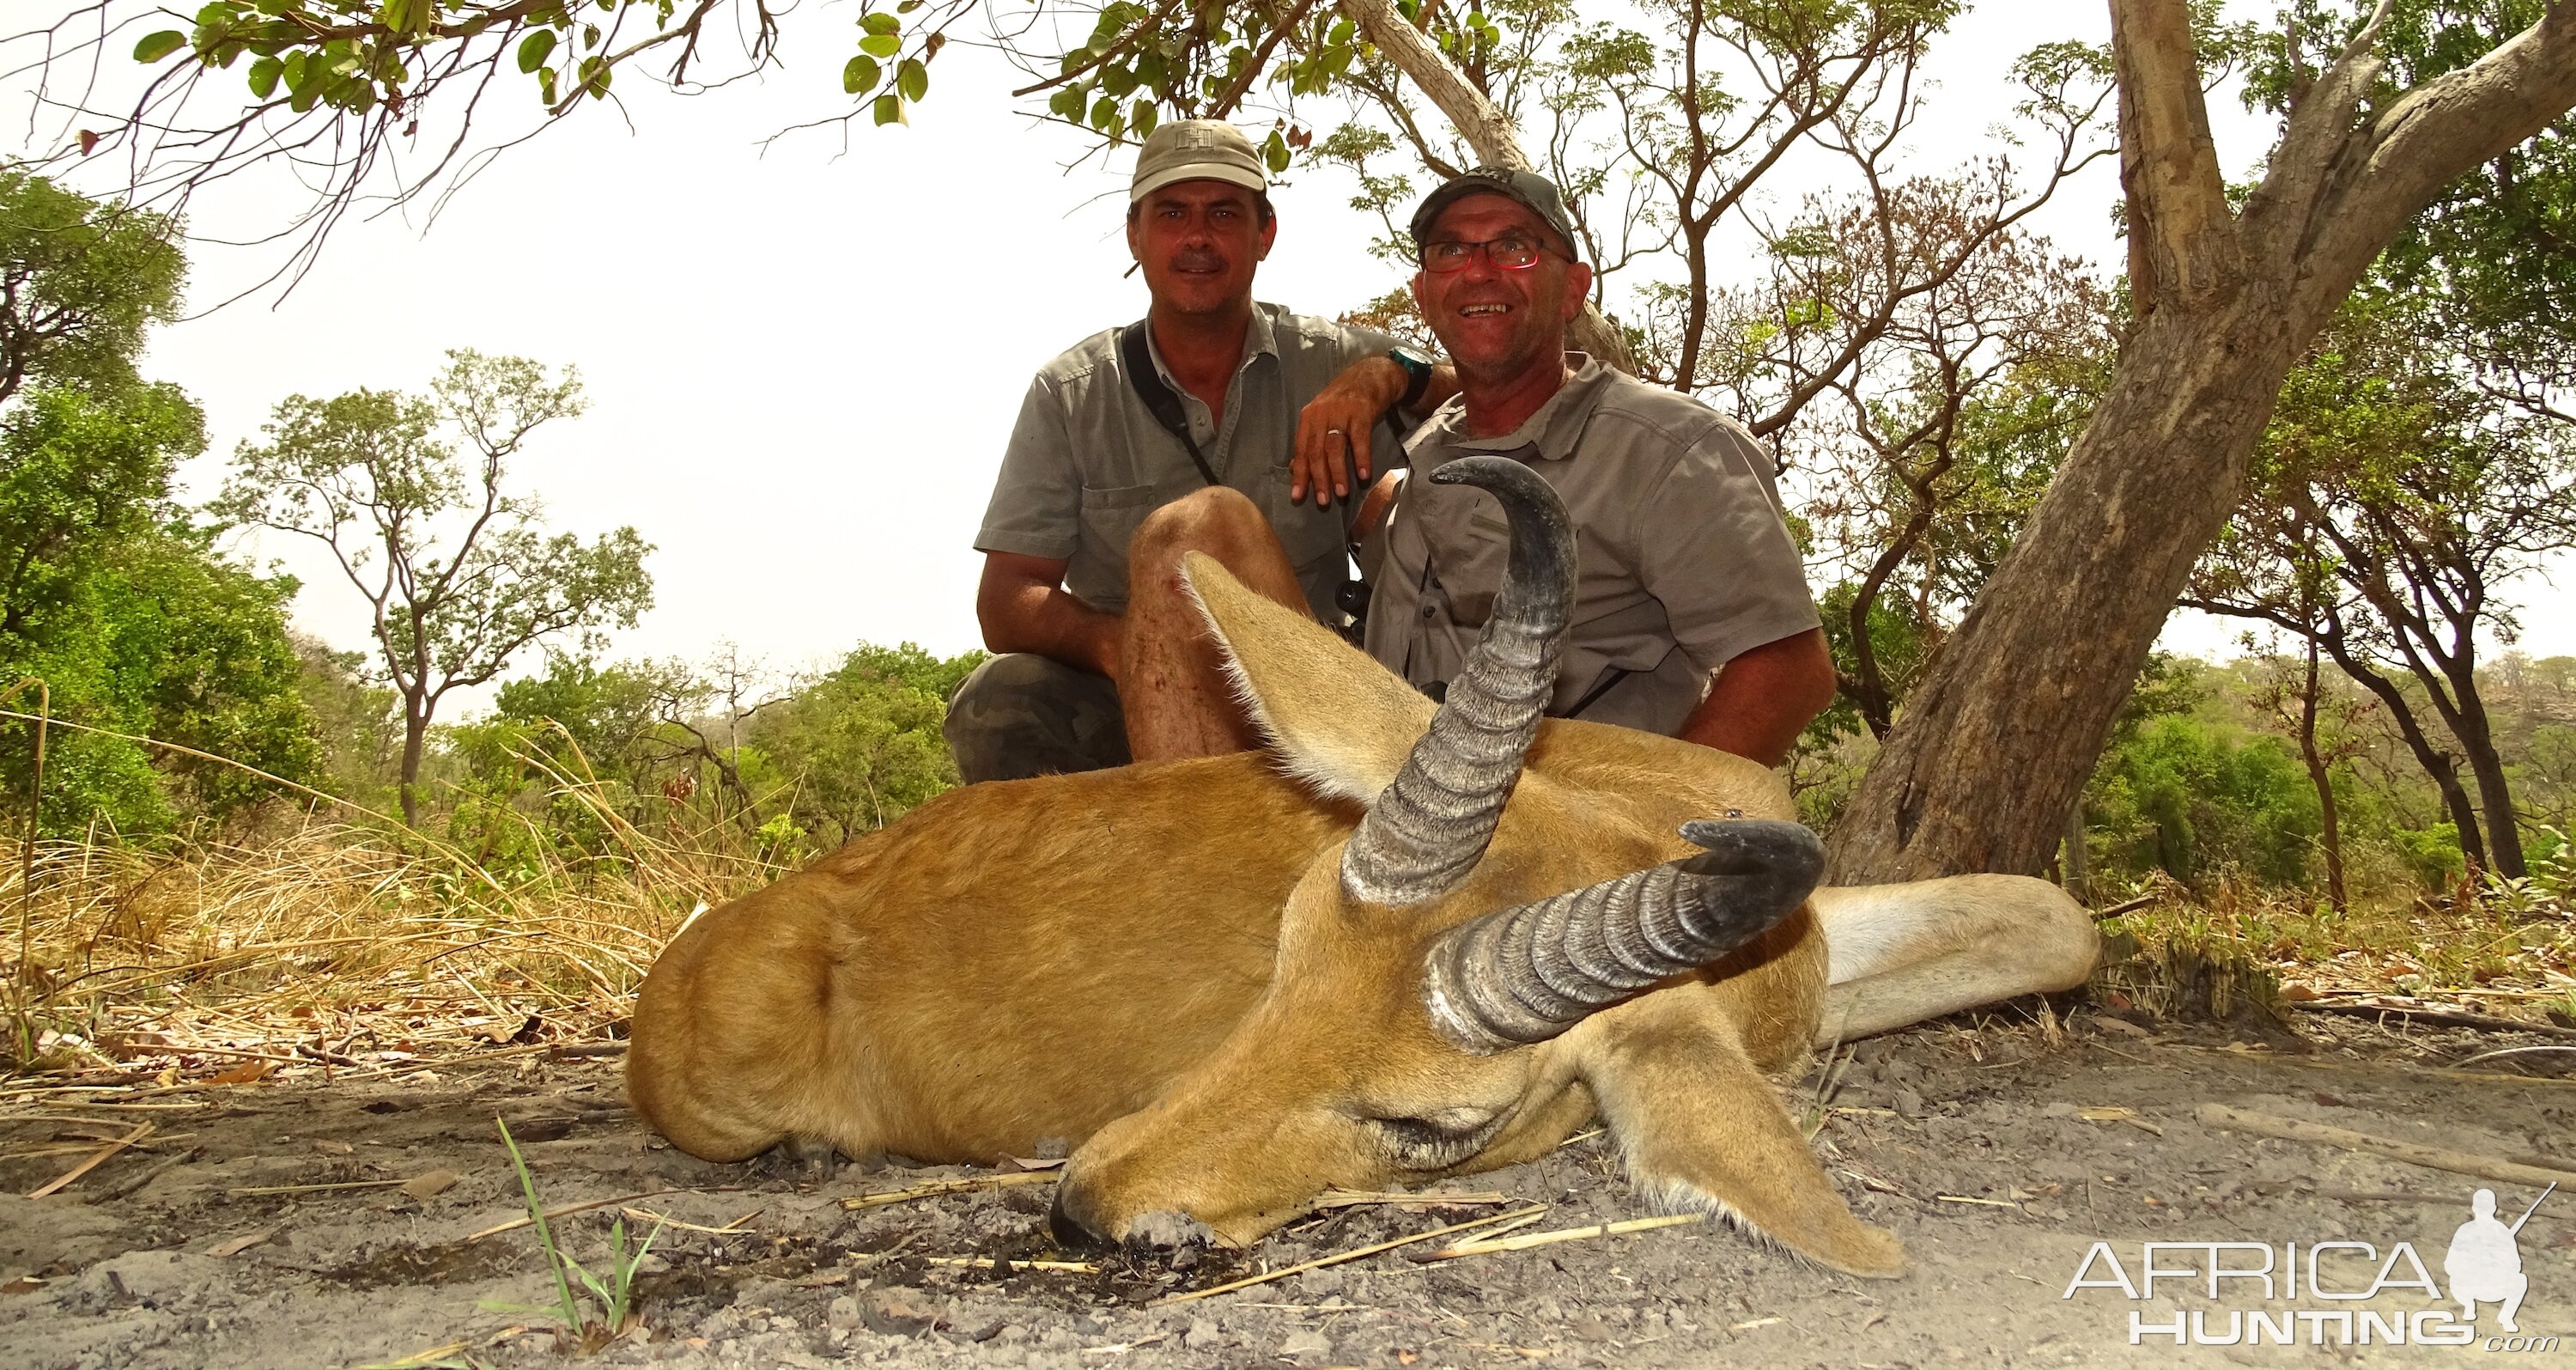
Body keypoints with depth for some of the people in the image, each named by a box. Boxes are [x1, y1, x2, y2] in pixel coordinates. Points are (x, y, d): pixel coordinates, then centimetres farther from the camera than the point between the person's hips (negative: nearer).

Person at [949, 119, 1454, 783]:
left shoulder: (1331, 363, 8)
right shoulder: (1070, 394, 7)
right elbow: (1006, 604, 0)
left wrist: (1384, 377, -10)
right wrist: (1122, 644, -24)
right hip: (1130, 708, 1)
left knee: (1196, 523, -29)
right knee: (1000, 698, -31)